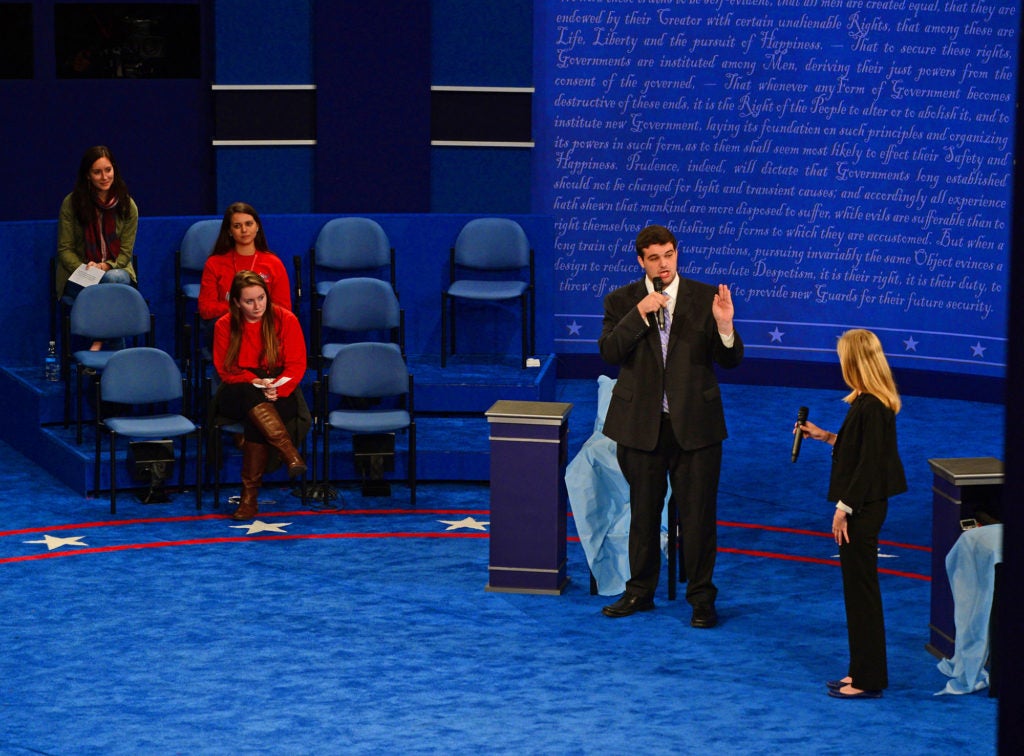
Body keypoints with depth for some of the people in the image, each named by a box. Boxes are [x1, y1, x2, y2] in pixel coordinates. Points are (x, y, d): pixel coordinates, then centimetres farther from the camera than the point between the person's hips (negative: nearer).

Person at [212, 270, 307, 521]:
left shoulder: (285, 320, 1)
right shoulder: (224, 326, 3)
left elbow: (297, 365, -3)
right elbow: (225, 370, 0)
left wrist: (277, 388, -21)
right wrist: (256, 383, -18)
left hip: (280, 394, -1)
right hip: (237, 395, 1)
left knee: (255, 421, -35)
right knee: (249, 396, -38)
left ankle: (250, 497, -34)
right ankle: (290, 453, -47)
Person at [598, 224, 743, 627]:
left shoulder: (705, 297, -1)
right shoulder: (622, 301, 2)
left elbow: (730, 360, -3)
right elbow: (609, 352, -12)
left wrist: (724, 325, -23)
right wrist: (639, 314, -21)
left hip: (694, 423, -1)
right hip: (641, 423, 1)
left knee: (697, 513, 2)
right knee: (643, 511, 13)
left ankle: (701, 597, 12)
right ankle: (640, 591, 27)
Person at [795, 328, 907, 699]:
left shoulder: (870, 407, -21)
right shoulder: (872, 403, 9)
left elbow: (868, 464, -22)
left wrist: (844, 509, -18)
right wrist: (825, 436, 19)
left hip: (863, 510, -10)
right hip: (864, 507, 10)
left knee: (861, 589, -3)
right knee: (858, 589, 15)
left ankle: (868, 680, 4)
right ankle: (862, 672, 23)